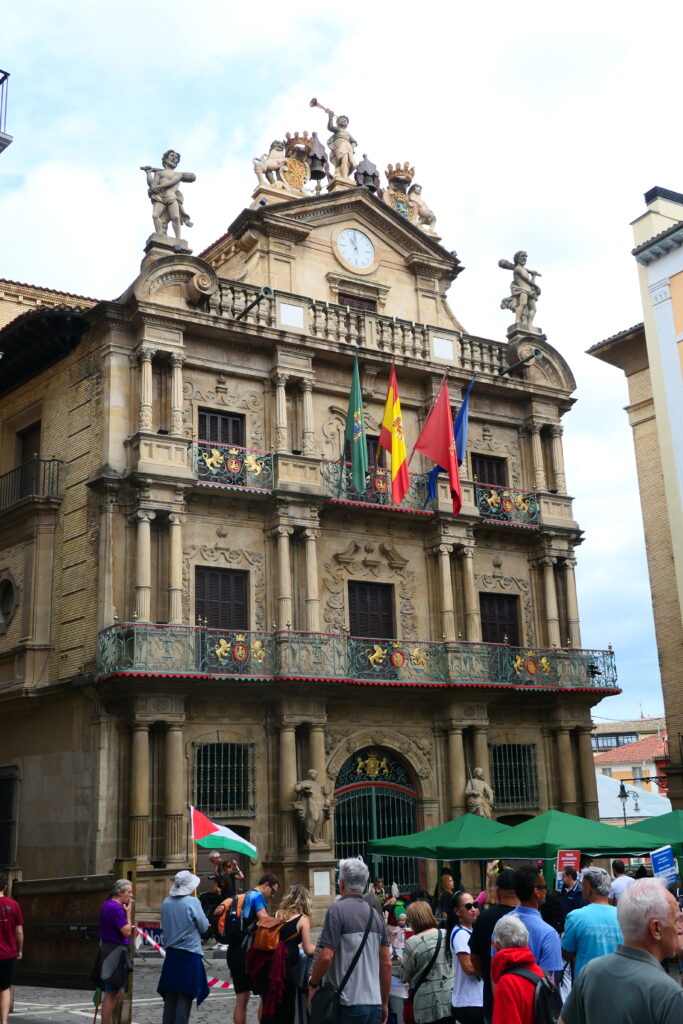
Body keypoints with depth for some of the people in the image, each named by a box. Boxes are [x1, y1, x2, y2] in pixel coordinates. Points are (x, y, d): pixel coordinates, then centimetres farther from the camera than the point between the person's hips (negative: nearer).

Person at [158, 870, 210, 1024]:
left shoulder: (166, 903, 1)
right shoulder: (192, 902, -14)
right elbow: (204, 927, -6)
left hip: (171, 953, 5)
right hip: (190, 954, -5)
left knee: (170, 995, 12)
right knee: (185, 997, 0)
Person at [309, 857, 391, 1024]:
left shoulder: (338, 909, -9)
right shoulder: (375, 914, 9)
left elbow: (326, 956, -16)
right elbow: (386, 963, 10)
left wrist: (313, 984, 0)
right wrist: (384, 1004, 18)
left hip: (349, 1004, -5)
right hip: (374, 1004, 5)